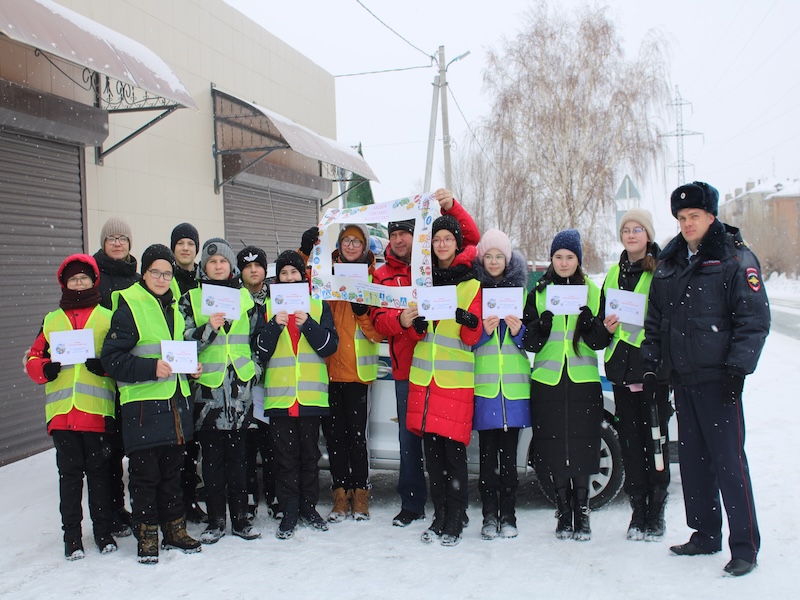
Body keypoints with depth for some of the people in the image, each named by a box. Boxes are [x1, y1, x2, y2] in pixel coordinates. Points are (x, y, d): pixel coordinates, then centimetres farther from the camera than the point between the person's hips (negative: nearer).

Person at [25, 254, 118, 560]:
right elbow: (34, 357, 16)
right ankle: (72, 536, 14)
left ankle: (104, 531, 17)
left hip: (97, 409, -2)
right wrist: (44, 368, -4)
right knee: (69, 473, 6)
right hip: (61, 411, 2)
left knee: (99, 471, 5)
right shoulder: (51, 321, 15)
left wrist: (105, 365, -16)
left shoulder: (108, 317, 7)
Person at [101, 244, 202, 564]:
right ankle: (147, 537, 14)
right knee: (145, 474, 1)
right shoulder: (129, 308, -7)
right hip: (143, 405, -6)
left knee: (172, 471, 14)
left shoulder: (173, 307, 15)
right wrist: (151, 368, -23)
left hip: (175, 402, 7)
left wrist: (189, 365, 8)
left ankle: (174, 530, 25)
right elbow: (111, 358, -13)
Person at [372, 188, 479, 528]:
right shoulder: (383, 276, 11)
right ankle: (411, 504, 24)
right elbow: (378, 320, 1)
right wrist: (400, 320, -20)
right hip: (406, 369, 3)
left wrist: (451, 206, -19)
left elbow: (470, 238, -4)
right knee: (409, 439, 11)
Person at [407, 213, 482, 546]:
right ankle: (439, 516, 20)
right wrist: (417, 325, -8)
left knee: (454, 450, -4)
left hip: (456, 378, -4)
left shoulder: (472, 283, 2)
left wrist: (469, 321, -23)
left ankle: (455, 521, 8)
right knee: (431, 448, 7)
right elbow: (417, 332, 15)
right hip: (424, 374, 4)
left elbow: (473, 337, -2)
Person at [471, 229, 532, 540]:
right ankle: (489, 516, 9)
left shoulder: (520, 291, 11)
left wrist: (519, 330, -8)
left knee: (509, 452, 3)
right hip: (483, 383, -1)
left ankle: (508, 515, 12)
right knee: (488, 452, 0)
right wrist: (483, 330, -12)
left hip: (514, 384, 1)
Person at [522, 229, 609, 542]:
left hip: (583, 381, -1)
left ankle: (582, 513, 13)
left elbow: (601, 342, 4)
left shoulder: (593, 292, 8)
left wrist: (590, 323, -15)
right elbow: (529, 342, 5)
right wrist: (541, 327, -15)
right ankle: (564, 514, 16)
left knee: (582, 449, -1)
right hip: (547, 381, 1)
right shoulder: (539, 293, 9)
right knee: (554, 449, 3)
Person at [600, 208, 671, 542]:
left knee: (655, 440, 1)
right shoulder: (614, 274, 15)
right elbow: (602, 319, 20)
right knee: (630, 441, 8)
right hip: (622, 370, 5)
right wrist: (607, 327, 0)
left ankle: (656, 515, 13)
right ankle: (638, 513, 18)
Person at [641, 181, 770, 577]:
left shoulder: (735, 259, -5)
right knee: (692, 459, 12)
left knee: (729, 459, -5)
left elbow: (754, 319, -8)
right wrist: (650, 366, 11)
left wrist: (738, 368, -14)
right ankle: (705, 535, 24)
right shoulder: (668, 264, 13)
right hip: (682, 378, 6)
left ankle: (745, 546, 5)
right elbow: (654, 321, 17)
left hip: (718, 378, -6)